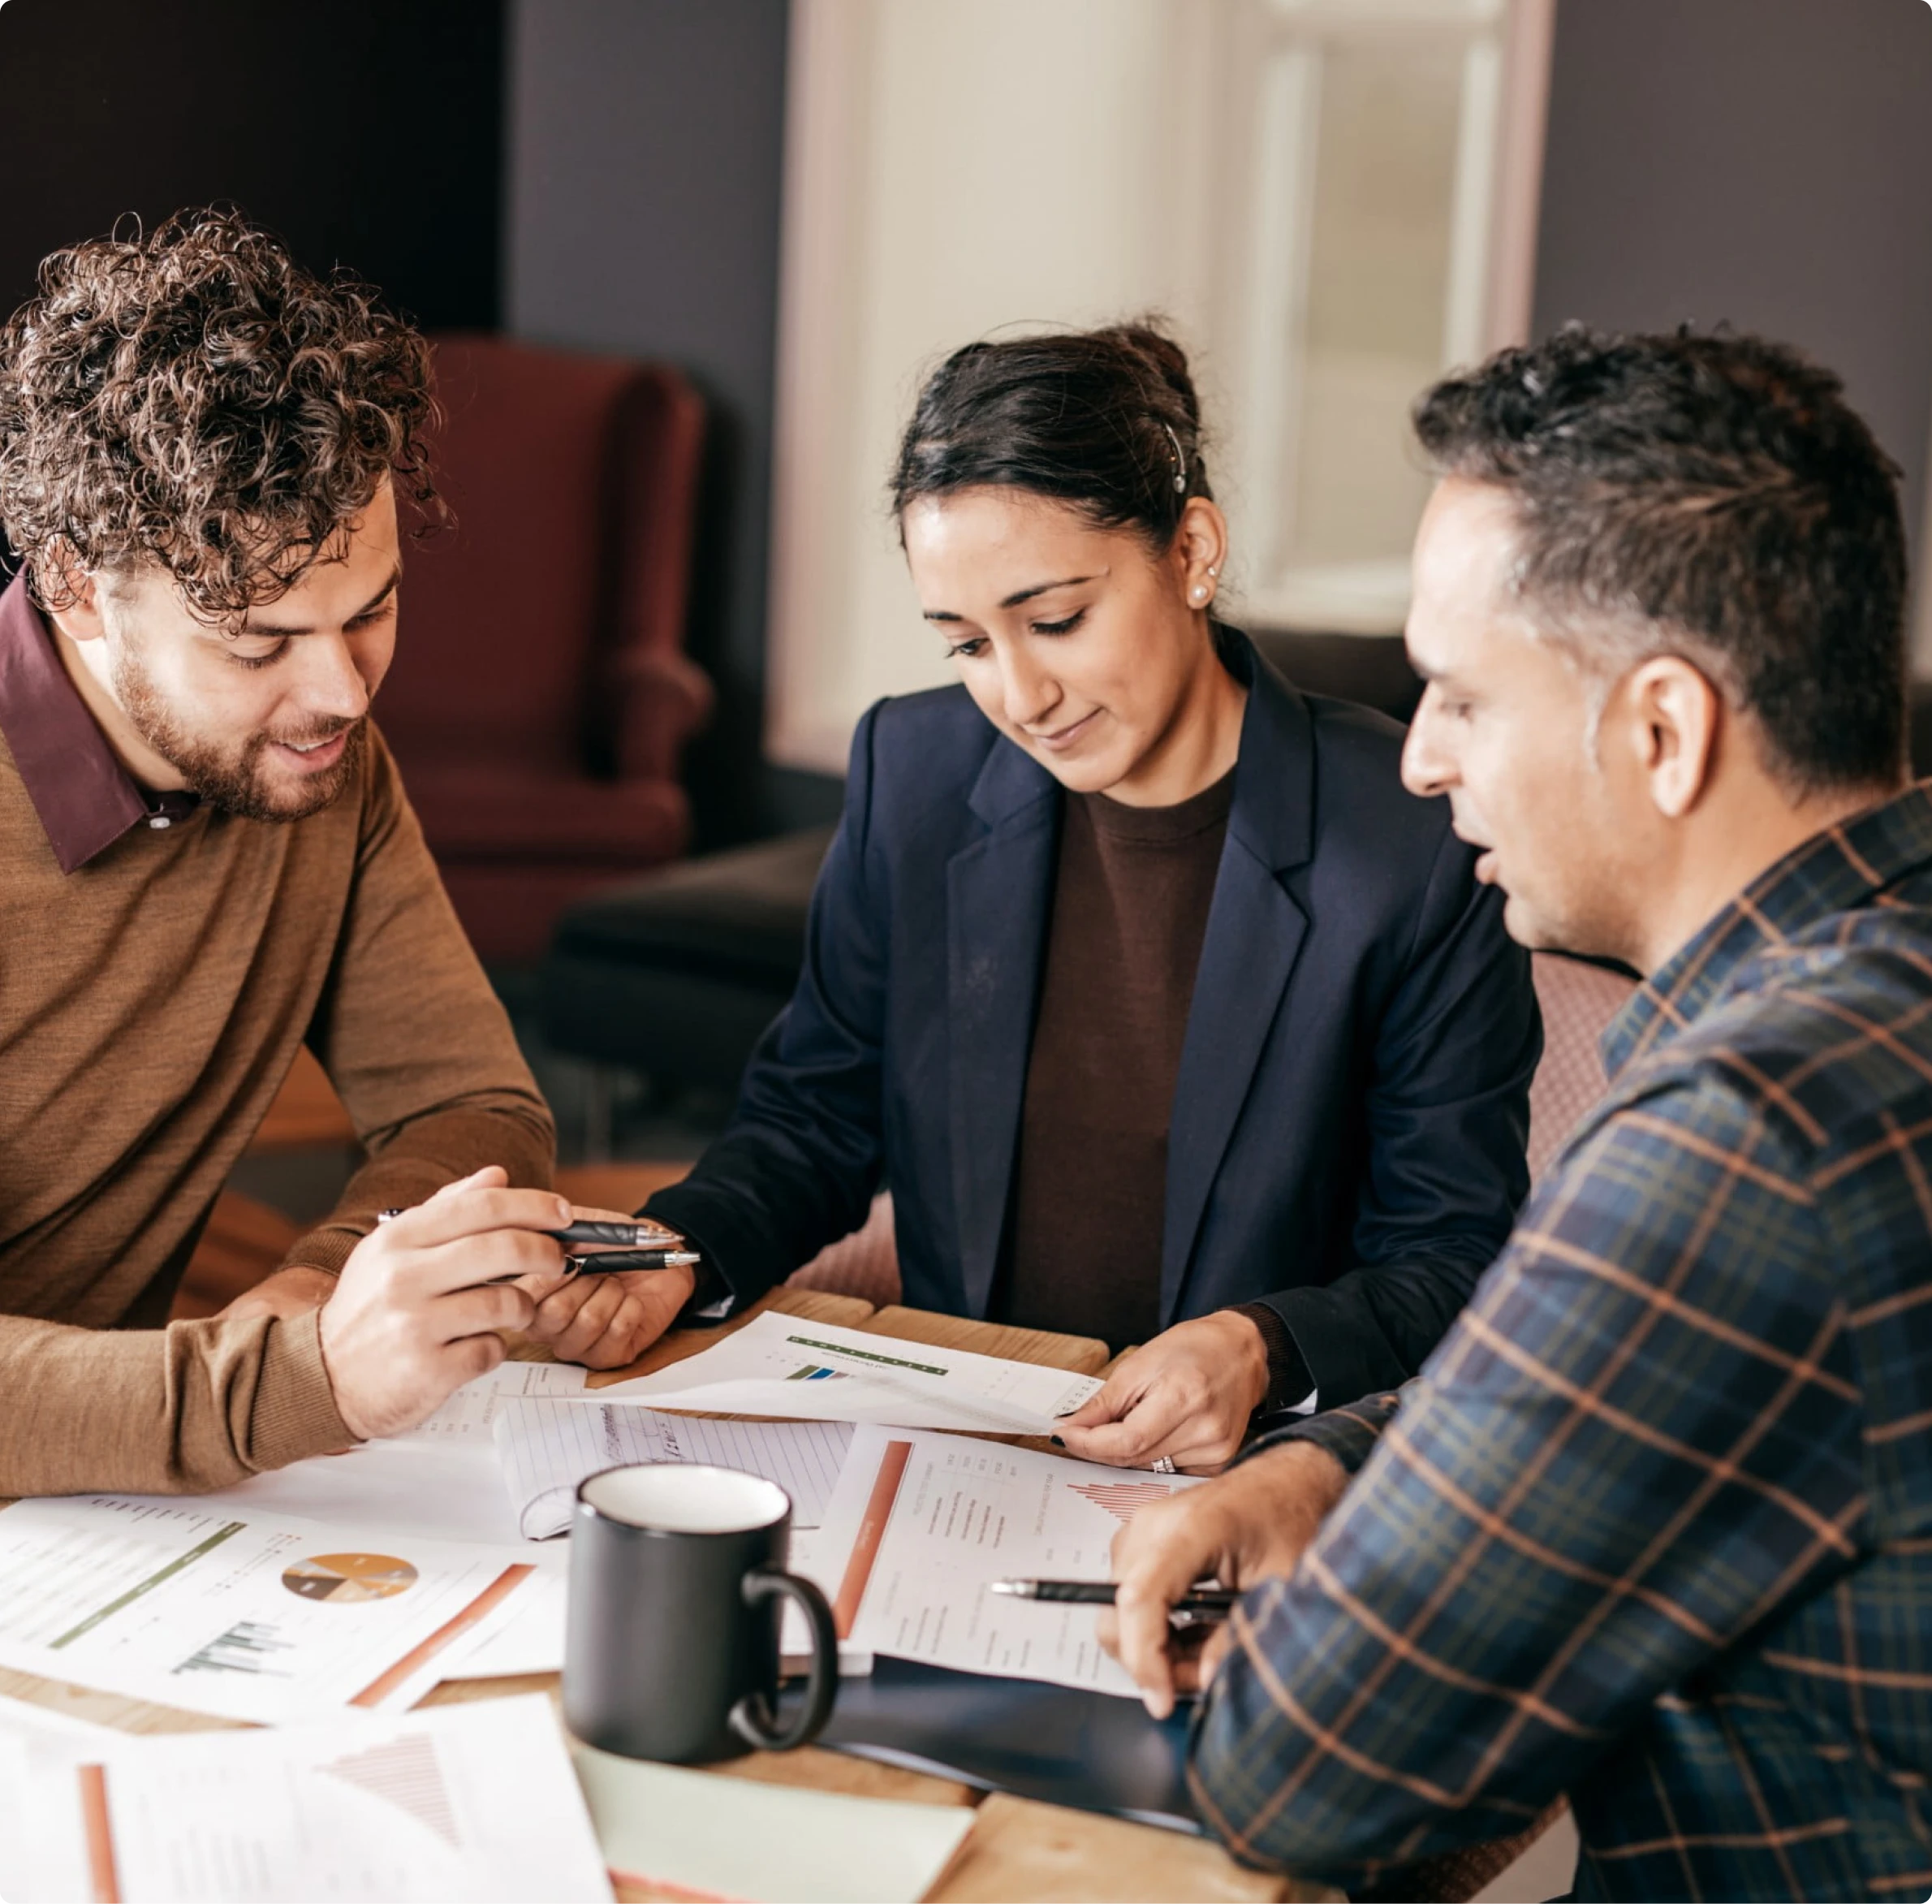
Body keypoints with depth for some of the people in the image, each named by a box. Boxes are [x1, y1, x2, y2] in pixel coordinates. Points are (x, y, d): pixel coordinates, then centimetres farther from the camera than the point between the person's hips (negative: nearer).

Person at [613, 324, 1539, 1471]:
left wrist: (1263, 1352, -22)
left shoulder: (1422, 843, -11)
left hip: (1251, 1473, -2)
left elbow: (1456, 1260, -4)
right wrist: (672, 1257, -8)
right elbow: (813, 1120, 12)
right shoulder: (912, 772, 3)